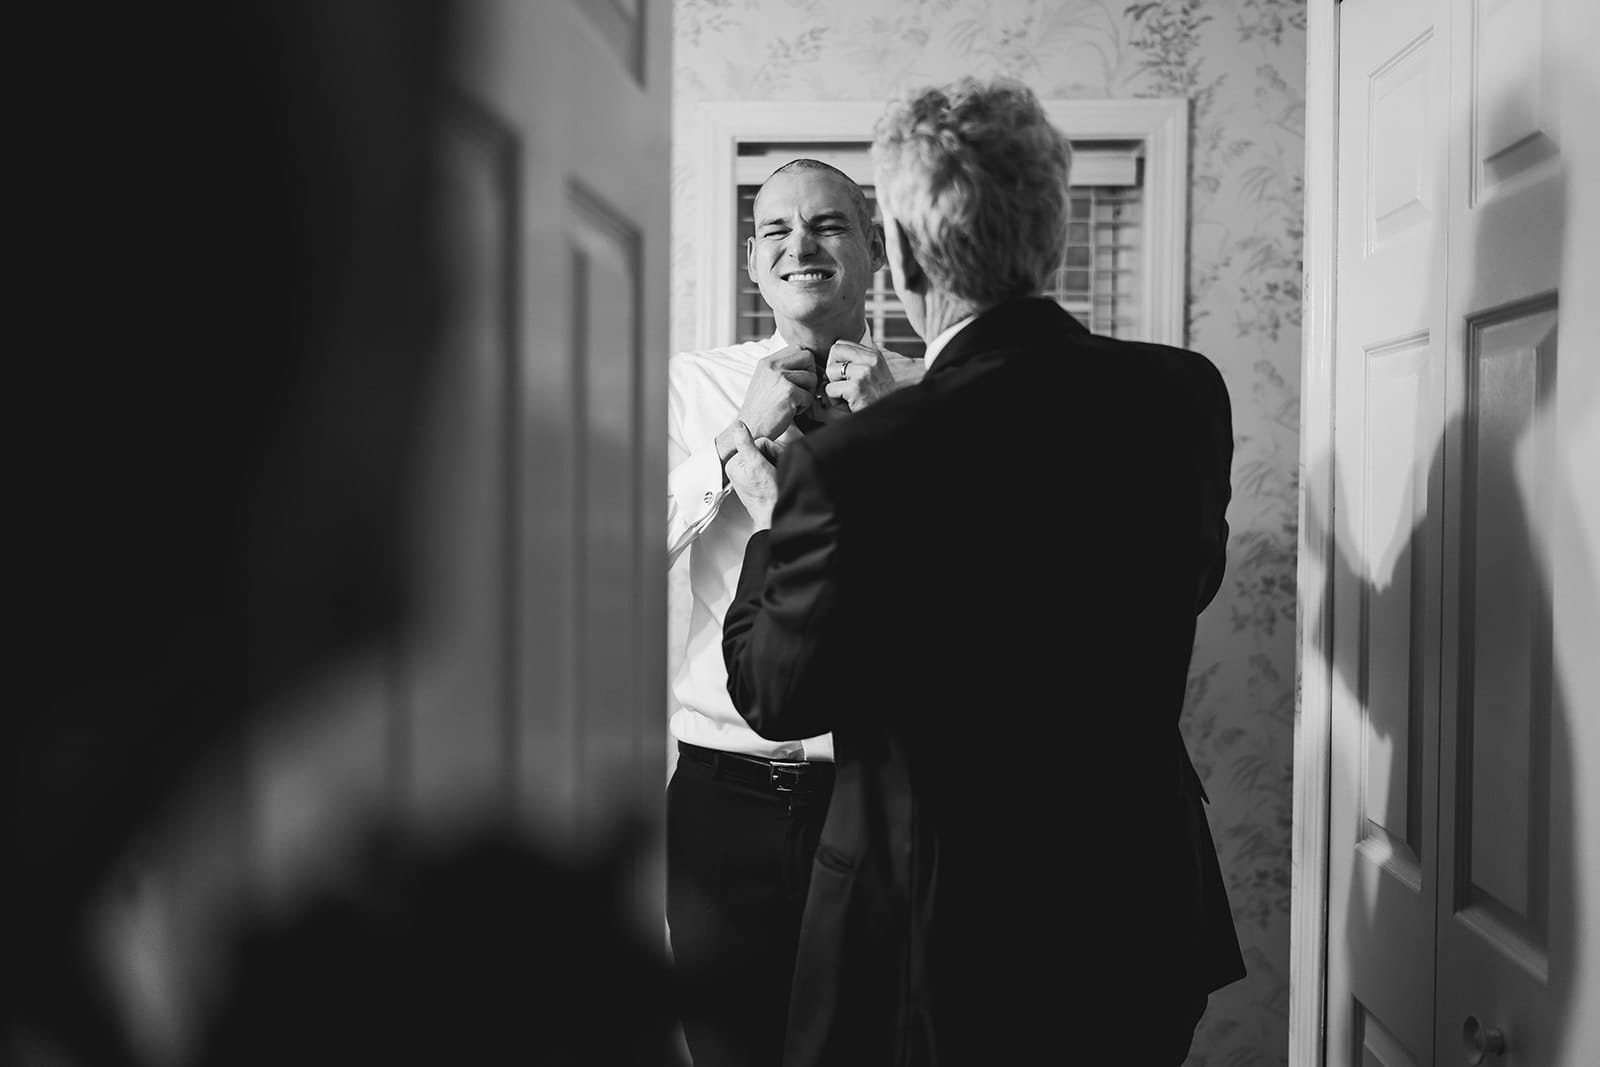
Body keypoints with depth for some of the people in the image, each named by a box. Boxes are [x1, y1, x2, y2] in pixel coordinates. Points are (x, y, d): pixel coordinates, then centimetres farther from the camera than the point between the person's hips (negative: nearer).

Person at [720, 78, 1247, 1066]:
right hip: (1146, 919, 5)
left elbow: (775, 696, -9)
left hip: (944, 949, -4)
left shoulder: (853, 468, -24)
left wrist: (772, 524, 7)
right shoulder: (1186, 394, -9)